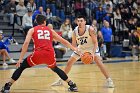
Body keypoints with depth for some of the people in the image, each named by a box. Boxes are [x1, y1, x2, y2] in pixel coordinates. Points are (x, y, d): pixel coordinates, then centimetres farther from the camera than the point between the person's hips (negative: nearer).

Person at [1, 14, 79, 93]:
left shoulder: (32, 30, 16)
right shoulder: (50, 30, 24)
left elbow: (26, 43, 0)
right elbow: (63, 41, 28)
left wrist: (20, 59, 0)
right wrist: (74, 48, 40)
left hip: (38, 54, -3)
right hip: (50, 54, 3)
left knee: (21, 67, 16)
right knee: (55, 69, 32)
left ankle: (7, 87, 9)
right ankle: (72, 85, 30)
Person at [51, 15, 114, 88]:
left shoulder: (90, 29, -29)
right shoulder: (75, 31, -20)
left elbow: (95, 42, -25)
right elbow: (74, 44, -9)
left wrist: (93, 53, -39)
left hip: (92, 47, -4)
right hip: (81, 48, 4)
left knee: (98, 61, -24)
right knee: (69, 63, 5)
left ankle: (109, 80, -18)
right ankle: (60, 80, 19)